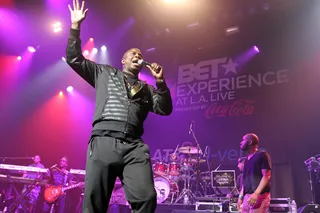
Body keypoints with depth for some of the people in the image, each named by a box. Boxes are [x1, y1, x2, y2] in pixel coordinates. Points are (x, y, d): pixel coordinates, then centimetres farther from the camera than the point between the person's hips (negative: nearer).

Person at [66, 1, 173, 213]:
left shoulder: (146, 89, 26)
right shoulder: (105, 73, 23)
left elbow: (165, 109, 14)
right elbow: (74, 58, 20)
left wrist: (160, 82, 3)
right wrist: (75, 26, 14)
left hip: (134, 147, 2)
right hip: (104, 142, -1)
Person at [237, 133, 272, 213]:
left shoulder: (262, 155, -4)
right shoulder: (247, 160, 20)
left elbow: (266, 176, -12)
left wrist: (256, 193, -22)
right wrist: (240, 196, 14)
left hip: (259, 196, -8)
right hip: (247, 196, 8)